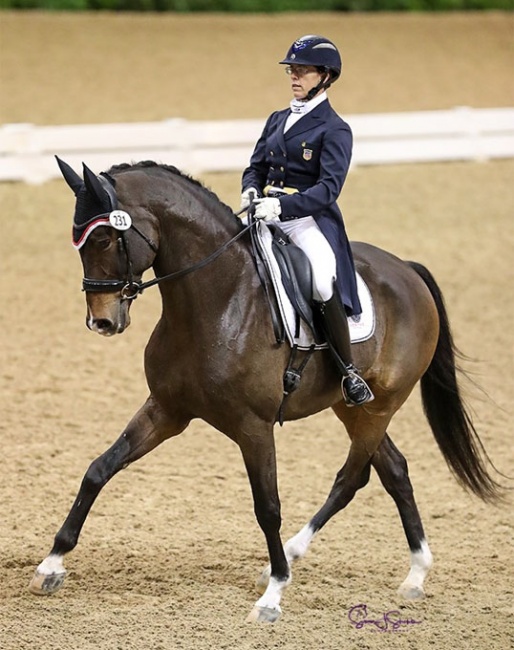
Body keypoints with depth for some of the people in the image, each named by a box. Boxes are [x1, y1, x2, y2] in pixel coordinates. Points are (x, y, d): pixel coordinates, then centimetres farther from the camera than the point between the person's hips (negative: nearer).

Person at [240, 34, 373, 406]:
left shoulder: (334, 131, -4)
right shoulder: (278, 121, 17)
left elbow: (329, 188, -15)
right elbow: (256, 166, 18)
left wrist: (282, 205, -28)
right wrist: (252, 190, -7)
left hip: (310, 220, -7)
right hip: (268, 216, 7)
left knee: (323, 283, -32)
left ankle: (350, 373, -21)